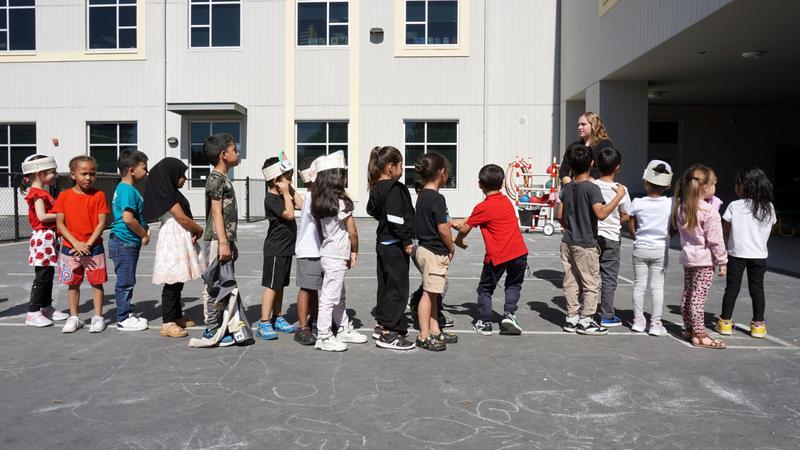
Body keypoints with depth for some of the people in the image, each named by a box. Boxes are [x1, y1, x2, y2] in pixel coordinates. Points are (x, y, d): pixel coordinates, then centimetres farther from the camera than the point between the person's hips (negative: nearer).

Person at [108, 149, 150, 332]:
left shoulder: (124, 188, 14)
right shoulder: (128, 190, -17)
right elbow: (128, 218, -27)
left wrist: (144, 230, 9)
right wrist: (144, 235, -14)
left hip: (128, 242, 10)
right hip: (124, 242, -10)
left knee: (127, 281, 17)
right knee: (125, 282, -1)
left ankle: (128, 313, 27)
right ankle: (123, 320, 8)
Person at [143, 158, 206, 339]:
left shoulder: (171, 193, 16)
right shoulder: (167, 194, -13)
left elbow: (182, 218, 15)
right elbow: (182, 218, -17)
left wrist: (194, 230, -2)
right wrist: (199, 230, -3)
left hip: (180, 240, 10)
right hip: (173, 241, -10)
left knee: (178, 282, 15)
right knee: (172, 283, -8)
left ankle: (177, 317, 25)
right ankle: (167, 324, -5)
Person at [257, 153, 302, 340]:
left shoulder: (283, 195, 13)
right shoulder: (271, 199, -16)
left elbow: (301, 205, 11)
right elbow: (289, 214, -24)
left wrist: (291, 190, 7)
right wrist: (286, 193, -16)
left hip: (286, 248, 9)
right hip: (275, 249, -9)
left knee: (280, 285, 14)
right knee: (271, 286, -8)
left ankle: (277, 318, 23)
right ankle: (264, 323, -5)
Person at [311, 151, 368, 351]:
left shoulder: (319, 203, 6)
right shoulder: (341, 202, -16)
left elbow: (321, 230, 9)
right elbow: (352, 231, -12)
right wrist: (354, 252, 4)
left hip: (327, 253, 9)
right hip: (337, 257, -9)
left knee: (338, 296, 19)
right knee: (330, 297, -2)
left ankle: (344, 329, 31)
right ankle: (323, 337, 4)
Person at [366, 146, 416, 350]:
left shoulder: (376, 188, 10)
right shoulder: (394, 189, -18)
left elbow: (372, 210, 22)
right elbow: (396, 218, -24)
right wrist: (407, 241, -18)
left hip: (383, 242, 10)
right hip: (395, 245, -10)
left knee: (385, 284, 18)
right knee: (398, 287, -4)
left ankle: (381, 324, 29)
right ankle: (388, 334, -3)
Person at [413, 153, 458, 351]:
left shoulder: (422, 195, 11)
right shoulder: (436, 198, -17)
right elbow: (443, 229, -18)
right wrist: (451, 247, -5)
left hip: (426, 248, 10)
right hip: (435, 251, -10)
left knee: (433, 294, 16)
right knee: (429, 293, -3)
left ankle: (434, 331, 25)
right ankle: (424, 336, 5)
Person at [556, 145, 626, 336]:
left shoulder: (566, 189, 5)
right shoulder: (592, 188, -14)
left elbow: (559, 215, 9)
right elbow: (601, 213, -25)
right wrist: (619, 196, -18)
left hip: (567, 243, 6)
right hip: (586, 245, -6)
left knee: (570, 281, 11)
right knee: (591, 283, 4)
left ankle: (572, 317, 18)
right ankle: (585, 321, 8)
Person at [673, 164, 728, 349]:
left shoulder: (681, 208, 4)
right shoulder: (709, 212, -17)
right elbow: (715, 240, -15)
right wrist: (722, 261, -9)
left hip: (687, 257, 7)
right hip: (704, 260, -7)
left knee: (687, 295, 15)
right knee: (698, 298, -4)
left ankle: (689, 328, 27)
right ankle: (699, 335, 2)